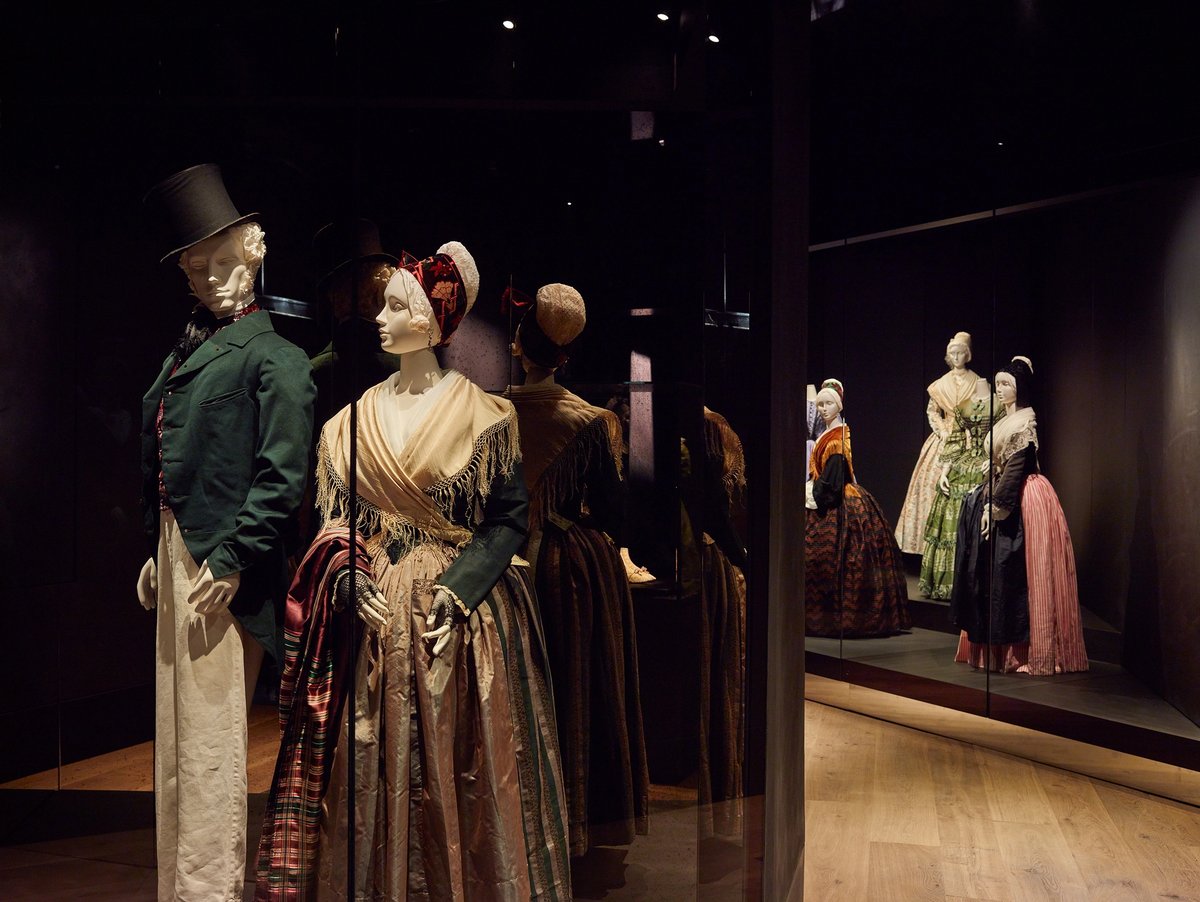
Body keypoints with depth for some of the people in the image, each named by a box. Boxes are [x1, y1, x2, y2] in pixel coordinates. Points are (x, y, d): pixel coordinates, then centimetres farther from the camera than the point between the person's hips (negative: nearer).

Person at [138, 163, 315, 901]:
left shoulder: (273, 355, -8)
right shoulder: (186, 352, 17)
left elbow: (283, 475, -16)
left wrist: (233, 561, -19)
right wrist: (155, 553, 15)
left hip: (223, 565, -9)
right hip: (176, 557, 9)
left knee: (211, 742, -3)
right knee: (176, 740, 16)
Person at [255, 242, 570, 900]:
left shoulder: (482, 416, -3)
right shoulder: (358, 418, 9)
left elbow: (509, 520, -5)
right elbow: (334, 516, 9)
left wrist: (458, 591, -17)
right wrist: (349, 579, -9)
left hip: (463, 616, -3)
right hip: (374, 616, 4)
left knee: (459, 776, 1)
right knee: (374, 773, 5)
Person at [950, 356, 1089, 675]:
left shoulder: (1025, 420, -12)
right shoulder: (1007, 420, 15)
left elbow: (1016, 466, -18)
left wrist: (995, 505, -20)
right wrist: (988, 497, 13)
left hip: (1022, 500, -9)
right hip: (1002, 497, 9)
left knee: (1015, 575, -8)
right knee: (996, 572, 10)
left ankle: (1022, 651, -2)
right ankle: (999, 646, 15)